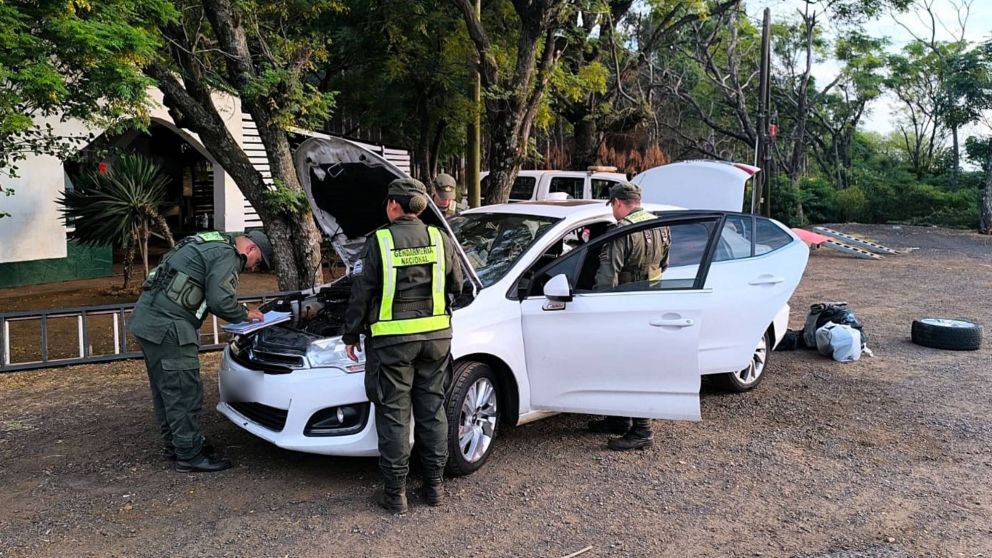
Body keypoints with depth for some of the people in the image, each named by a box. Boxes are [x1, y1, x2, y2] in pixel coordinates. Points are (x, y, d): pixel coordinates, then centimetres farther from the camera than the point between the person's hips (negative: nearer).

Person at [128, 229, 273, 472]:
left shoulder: (210, 245, 23)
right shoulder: (226, 255, -9)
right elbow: (220, 301, -17)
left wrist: (240, 313, 23)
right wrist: (245, 315, 0)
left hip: (146, 317, 11)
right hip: (165, 324, -11)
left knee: (165, 389, 19)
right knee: (185, 391, -3)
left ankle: (174, 444, 31)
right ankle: (190, 456, 4)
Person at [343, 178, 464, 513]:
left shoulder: (379, 242, -7)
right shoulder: (440, 240, 2)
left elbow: (361, 295, -5)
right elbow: (456, 286, 11)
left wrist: (351, 335, 6)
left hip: (392, 340, -3)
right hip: (436, 336, 4)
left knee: (393, 414, 5)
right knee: (432, 410, 12)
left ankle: (395, 492, 10)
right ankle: (434, 485, 20)